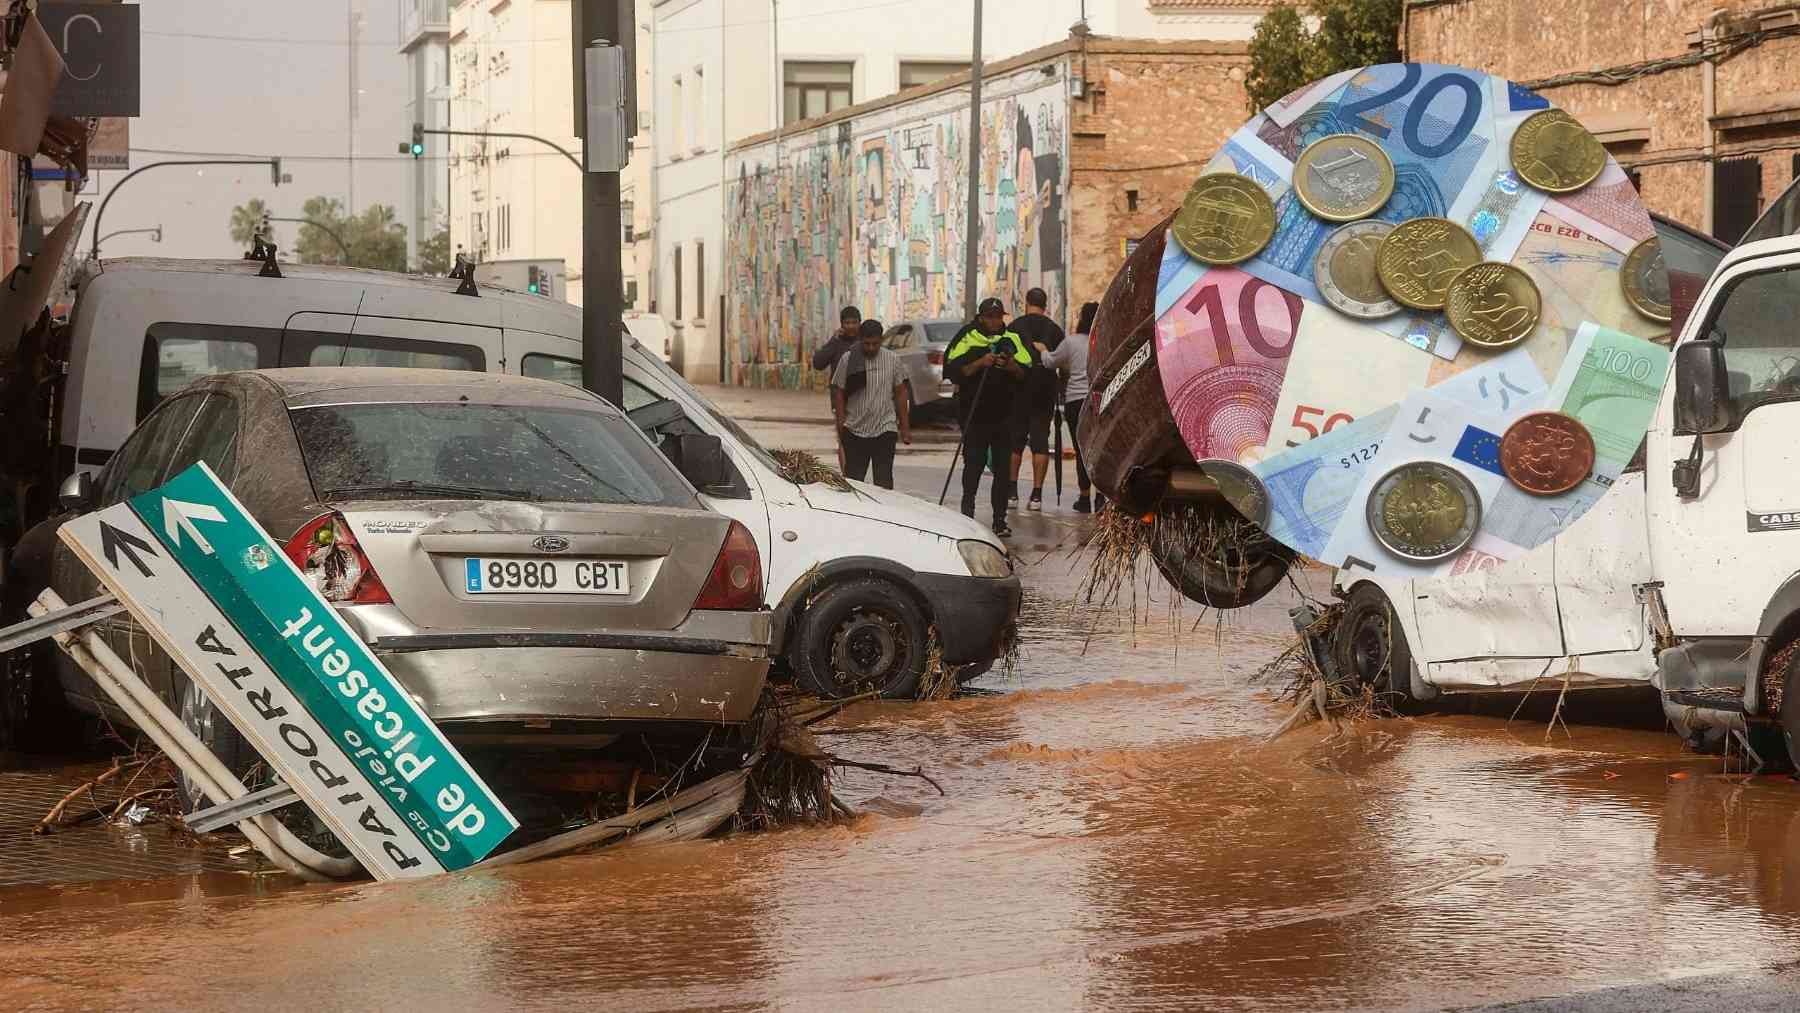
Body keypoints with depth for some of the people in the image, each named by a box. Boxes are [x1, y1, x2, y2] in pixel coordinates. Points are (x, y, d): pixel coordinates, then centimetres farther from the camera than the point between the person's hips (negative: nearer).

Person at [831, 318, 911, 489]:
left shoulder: (892, 360, 3)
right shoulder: (847, 359, -1)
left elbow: (900, 393, 7)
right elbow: (839, 392, 2)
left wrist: (905, 427, 6)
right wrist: (841, 421, -6)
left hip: (885, 430, 0)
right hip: (855, 430, 0)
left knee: (884, 481, -2)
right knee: (853, 479, 4)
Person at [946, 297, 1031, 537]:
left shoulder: (1012, 340, 8)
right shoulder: (967, 340, 0)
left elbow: (1026, 375, 6)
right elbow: (954, 372, -7)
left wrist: (1010, 365, -13)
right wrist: (980, 363, -18)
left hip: (1004, 415, 2)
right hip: (974, 414, -2)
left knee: (1002, 468, 3)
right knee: (973, 464, -1)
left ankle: (1000, 521, 7)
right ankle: (967, 515, 7)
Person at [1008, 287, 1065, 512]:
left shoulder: (1015, 327, -1)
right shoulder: (1055, 329, 6)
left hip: (1020, 386, -2)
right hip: (1046, 388, 2)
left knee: (1015, 438, 8)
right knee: (1040, 439, 2)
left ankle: (1011, 490, 7)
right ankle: (1037, 494, -4)